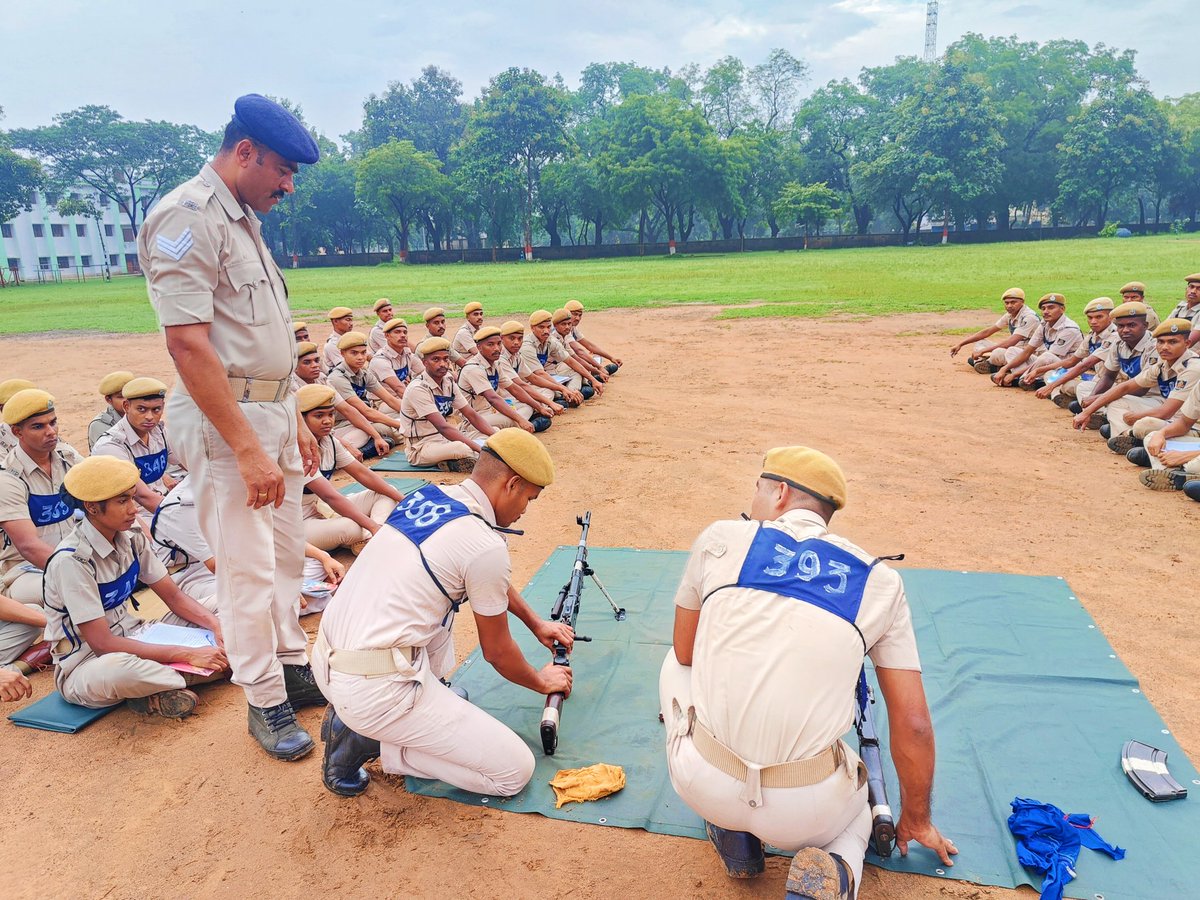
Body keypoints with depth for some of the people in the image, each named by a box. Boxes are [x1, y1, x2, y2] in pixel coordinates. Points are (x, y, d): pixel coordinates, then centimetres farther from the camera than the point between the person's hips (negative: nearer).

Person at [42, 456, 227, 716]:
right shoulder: (72, 560, -23)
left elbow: (174, 596, 4)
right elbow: (102, 643, -26)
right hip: (85, 665, -8)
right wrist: (187, 653, -29)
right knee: (118, 670, -42)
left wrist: (217, 626, -16)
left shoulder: (132, 538, -1)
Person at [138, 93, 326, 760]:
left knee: (287, 551, 17)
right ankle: (266, 701, 15)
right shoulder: (188, 217, -15)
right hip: (223, 419, -10)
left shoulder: (245, 221, 15)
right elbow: (188, 342, -23)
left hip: (274, 412, 10)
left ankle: (294, 667, 33)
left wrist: (296, 421, 16)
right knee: (248, 568, -2)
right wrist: (247, 450, -25)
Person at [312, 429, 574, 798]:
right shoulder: (486, 545, -16)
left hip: (326, 662, 9)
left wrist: (536, 623, 34)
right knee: (515, 770, -1)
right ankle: (369, 740, 1)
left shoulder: (425, 496, 8)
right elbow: (497, 651, 1)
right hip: (376, 690, -8)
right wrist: (542, 682, 20)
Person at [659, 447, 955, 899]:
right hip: (804, 814, 1)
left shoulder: (720, 537, 0)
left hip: (700, 785, 0)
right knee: (853, 810, 38)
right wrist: (917, 821, 22)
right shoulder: (879, 581, 3)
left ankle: (731, 832, 20)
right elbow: (913, 724, 5)